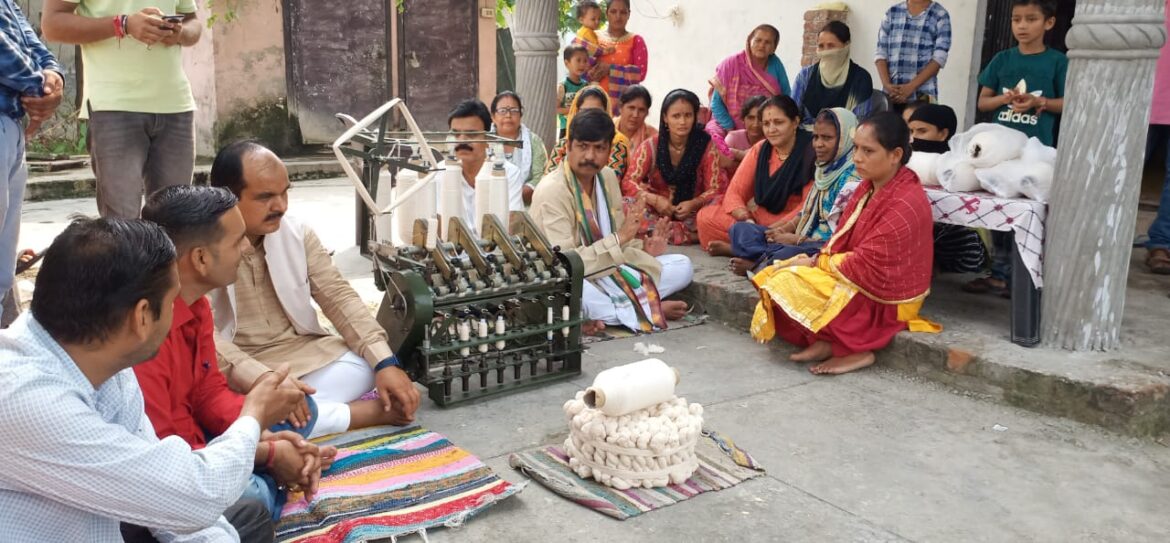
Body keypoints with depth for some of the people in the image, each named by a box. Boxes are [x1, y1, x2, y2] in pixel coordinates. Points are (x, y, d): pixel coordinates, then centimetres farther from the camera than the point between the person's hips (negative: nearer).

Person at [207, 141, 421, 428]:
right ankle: (364, 412, -24)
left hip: (300, 350, 4)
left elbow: (338, 296, -2)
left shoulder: (297, 233, 1)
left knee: (368, 364, -19)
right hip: (235, 368, -4)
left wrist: (385, 362, -17)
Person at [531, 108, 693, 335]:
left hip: (609, 271, 8)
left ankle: (603, 313, -17)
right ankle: (650, 309, -16)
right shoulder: (552, 190, -18)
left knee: (683, 266, -2)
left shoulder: (608, 177, 6)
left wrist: (643, 249, -7)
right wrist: (620, 237, -26)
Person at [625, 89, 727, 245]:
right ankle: (691, 235, -28)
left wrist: (693, 203, -24)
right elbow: (629, 183, -5)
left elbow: (716, 188, -4)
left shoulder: (706, 146, -4)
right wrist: (655, 200, -23)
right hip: (657, 211, 1)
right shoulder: (650, 146, -3)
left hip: (692, 212, -1)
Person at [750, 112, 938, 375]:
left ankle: (854, 349, -8)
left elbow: (867, 266, -25)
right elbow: (844, 237, 10)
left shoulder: (904, 205, -26)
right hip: (861, 276, 10)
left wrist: (818, 263, -13)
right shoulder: (870, 185, 3)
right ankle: (827, 341, -5)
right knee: (775, 274, 6)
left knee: (787, 283, -17)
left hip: (883, 300, -10)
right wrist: (818, 259, -9)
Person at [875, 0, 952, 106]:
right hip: (891, 95, 3)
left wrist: (911, 87, -16)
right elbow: (881, 53, 7)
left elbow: (939, 58, -6)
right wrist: (886, 84, -9)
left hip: (921, 96, -2)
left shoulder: (940, 15, 2)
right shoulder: (892, 13, 11)